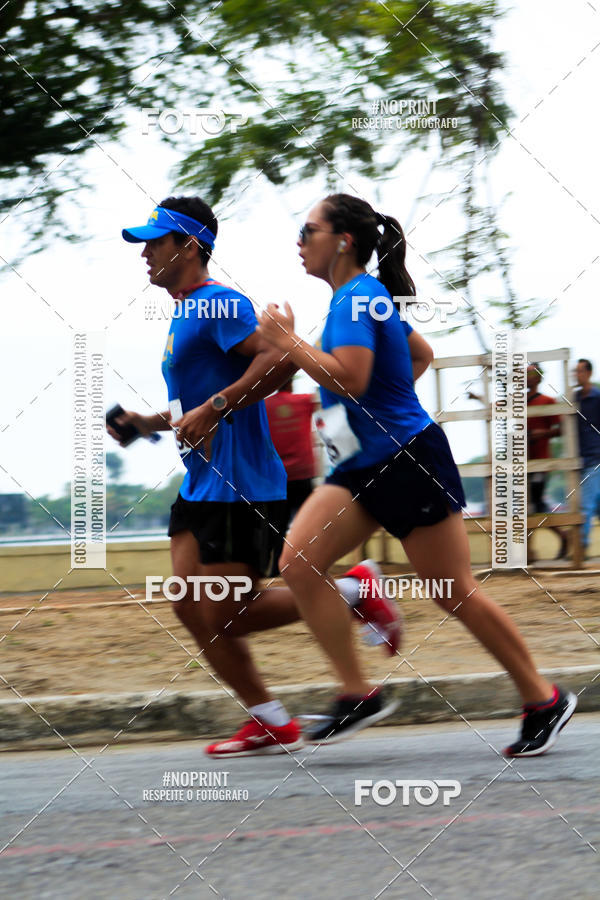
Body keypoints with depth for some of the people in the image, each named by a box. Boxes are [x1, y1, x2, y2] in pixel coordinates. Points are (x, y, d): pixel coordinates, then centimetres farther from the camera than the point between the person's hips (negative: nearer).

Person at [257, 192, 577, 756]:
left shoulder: (355, 297, -16)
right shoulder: (369, 296, 15)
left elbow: (350, 377, -29)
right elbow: (421, 355, 28)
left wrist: (287, 340, -18)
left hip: (409, 465, -10)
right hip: (365, 466, 10)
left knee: (455, 593, -3)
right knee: (298, 563, -6)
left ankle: (544, 701, 10)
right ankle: (357, 694, -4)